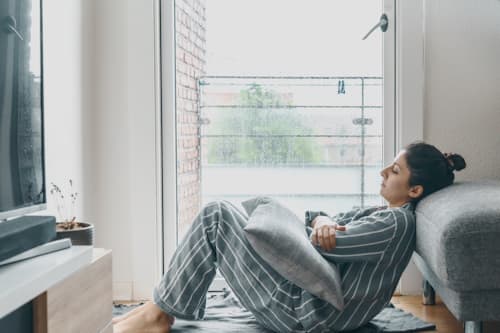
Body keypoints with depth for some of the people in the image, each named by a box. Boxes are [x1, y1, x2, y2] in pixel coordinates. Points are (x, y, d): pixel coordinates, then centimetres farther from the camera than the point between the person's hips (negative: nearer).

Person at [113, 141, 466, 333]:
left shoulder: (398, 222, -17)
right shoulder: (385, 212, 14)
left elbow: (327, 244, -22)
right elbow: (333, 223, 12)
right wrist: (321, 219, -12)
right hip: (304, 290, 10)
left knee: (217, 215, -12)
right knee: (222, 216, 11)